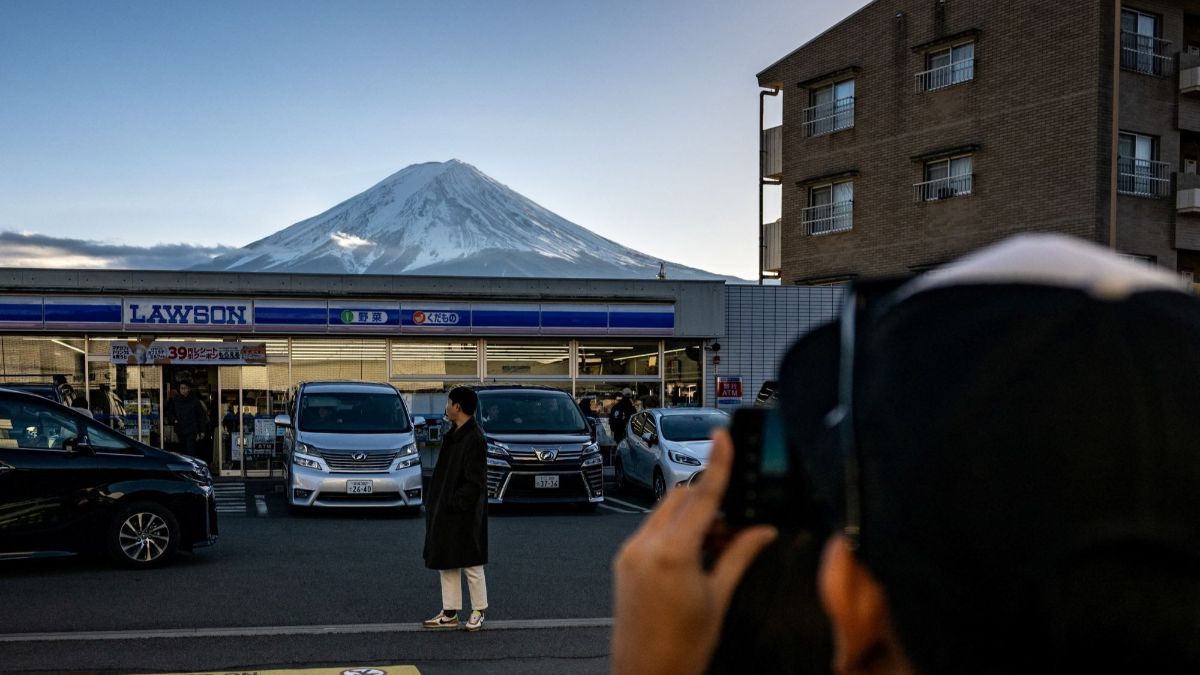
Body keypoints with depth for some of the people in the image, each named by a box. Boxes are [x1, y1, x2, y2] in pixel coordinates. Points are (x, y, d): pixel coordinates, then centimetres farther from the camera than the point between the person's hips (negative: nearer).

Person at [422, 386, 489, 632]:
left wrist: (456, 504, -19)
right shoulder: (452, 435, 10)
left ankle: (478, 612, 16)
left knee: (471, 565, 3)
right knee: (446, 563, 13)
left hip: (464, 515, -9)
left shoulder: (474, 439, -18)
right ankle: (449, 613, 21)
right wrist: (434, 505, 11)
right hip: (444, 511, 9)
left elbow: (475, 482, -20)